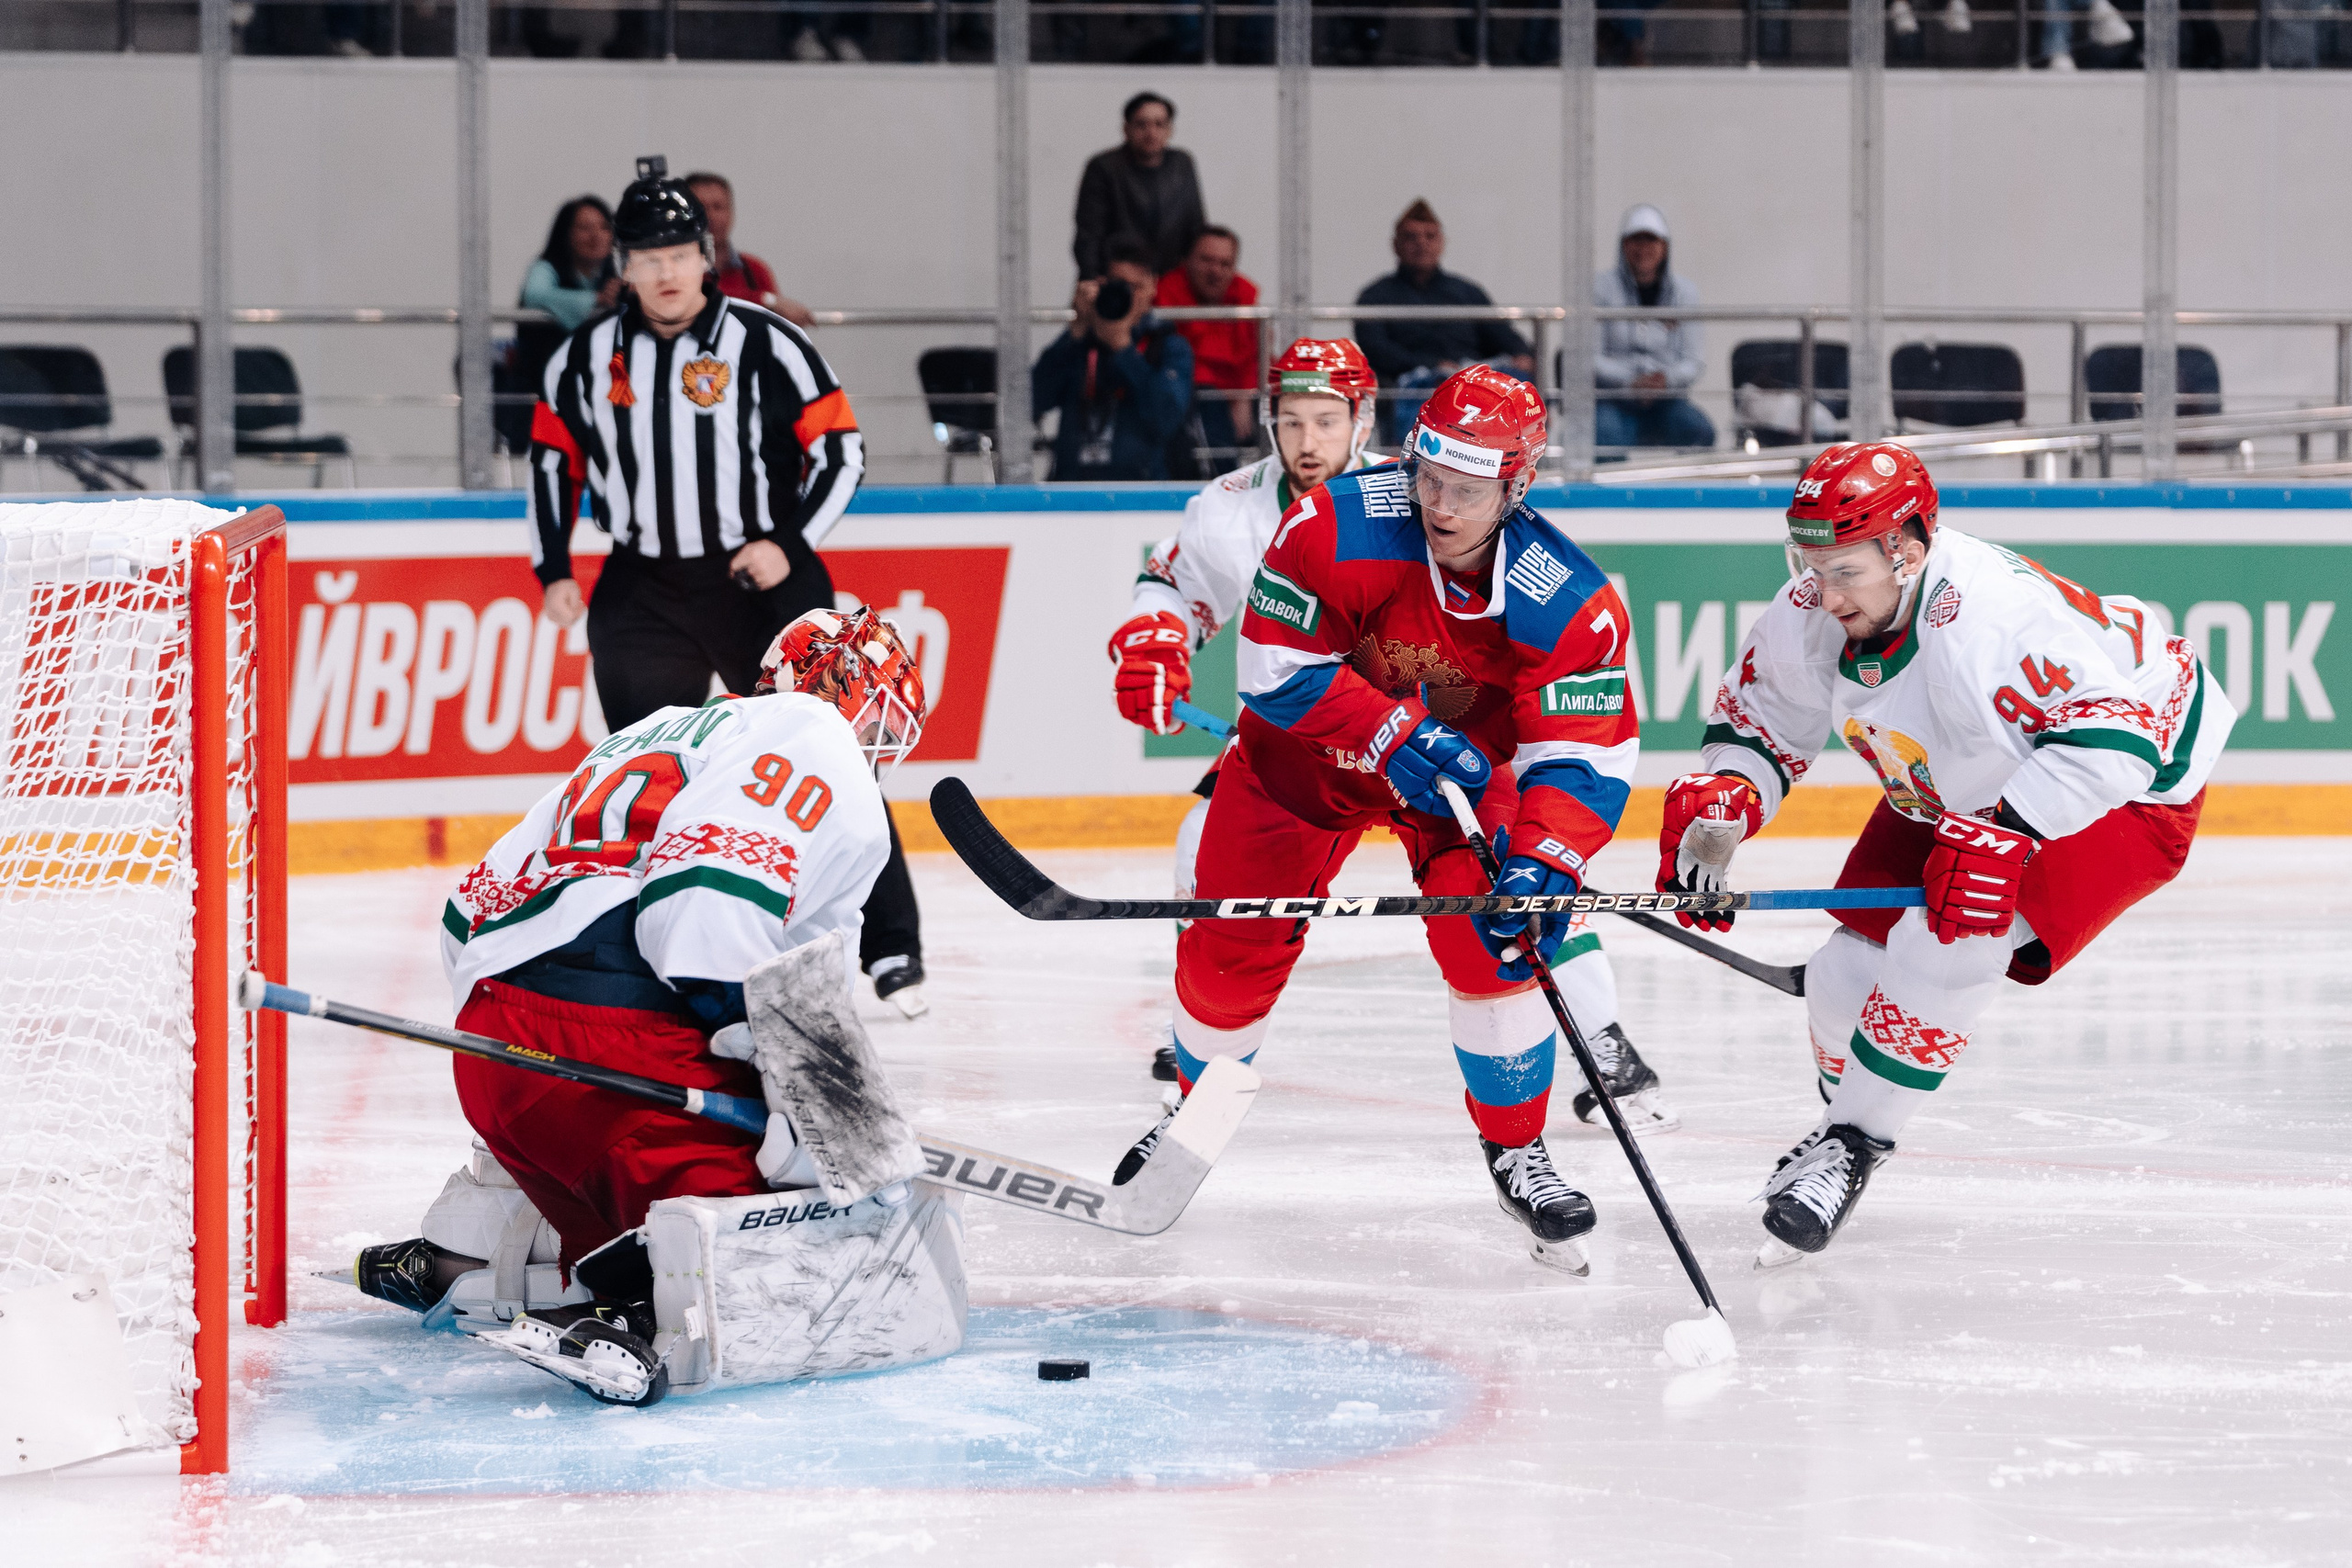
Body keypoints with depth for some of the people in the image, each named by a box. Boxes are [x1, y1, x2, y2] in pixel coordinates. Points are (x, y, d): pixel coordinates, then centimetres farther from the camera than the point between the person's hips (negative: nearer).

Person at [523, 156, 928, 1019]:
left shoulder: (766, 345, -8)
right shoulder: (586, 358, 3)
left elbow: (840, 447, -5)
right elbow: (554, 458, 16)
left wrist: (789, 541, -16)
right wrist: (554, 571, 8)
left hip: (763, 576, -3)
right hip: (642, 589, 3)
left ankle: (891, 949, 1)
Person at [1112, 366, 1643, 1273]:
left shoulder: (1570, 605, -28)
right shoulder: (1339, 524, -31)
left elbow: (1584, 761, -28)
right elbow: (1276, 664, -25)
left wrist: (1541, 866, -45)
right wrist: (1397, 736, -33)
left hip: (1465, 762, 0)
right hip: (1305, 752, 0)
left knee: (1493, 940, -22)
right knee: (1228, 950, 0)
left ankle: (1516, 1150, -1)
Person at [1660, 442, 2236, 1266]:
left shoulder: (1991, 615, -41)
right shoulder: (1809, 614, -17)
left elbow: (2110, 736, -44)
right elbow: (1762, 714, 1)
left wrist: (2003, 838, -49)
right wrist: (1718, 804, -18)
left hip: (2131, 788, -7)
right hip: (1953, 796, 7)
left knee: (1945, 946, -26)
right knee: (1854, 962, -1)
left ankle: (1854, 1144, -9)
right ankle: (1848, 1125, 30)